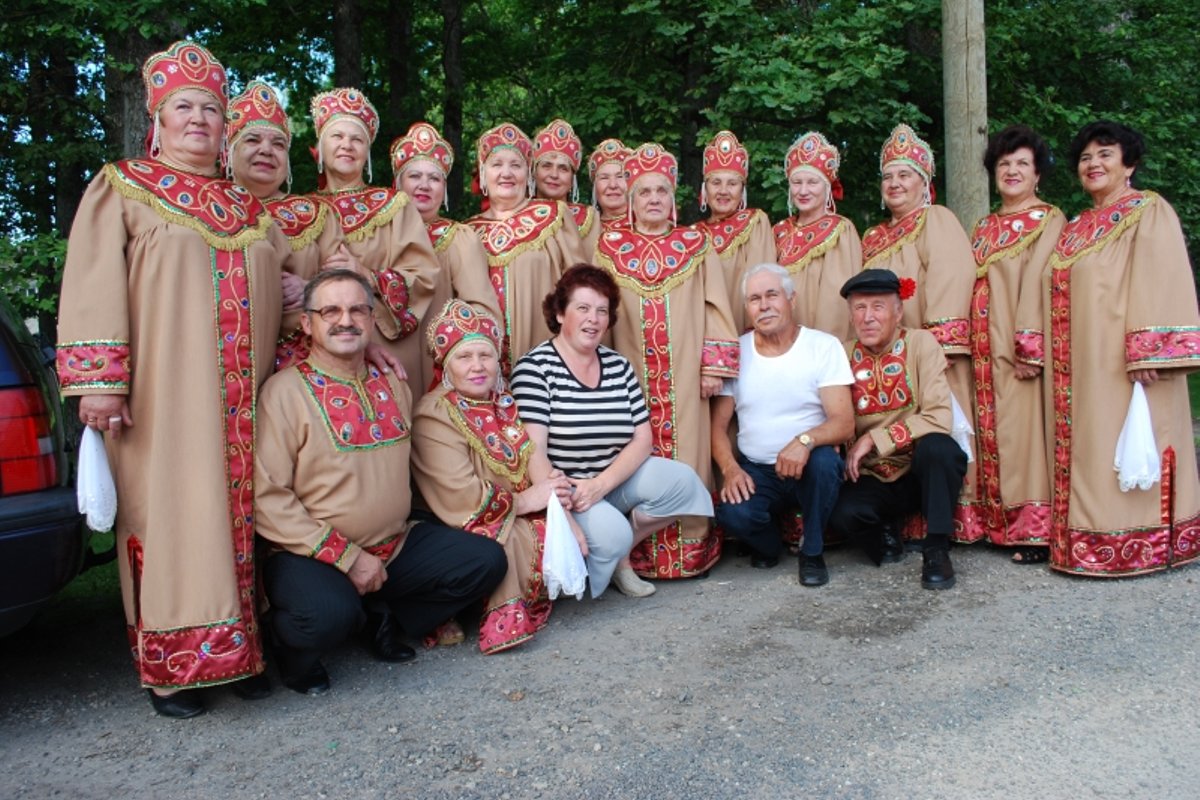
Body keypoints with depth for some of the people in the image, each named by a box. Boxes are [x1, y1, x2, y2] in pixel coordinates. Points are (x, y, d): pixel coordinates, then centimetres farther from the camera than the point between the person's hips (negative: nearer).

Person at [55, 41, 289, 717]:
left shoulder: (249, 208, 20)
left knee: (243, 512, 3)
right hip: (163, 393, -4)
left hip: (246, 400, 4)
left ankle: (241, 649, 13)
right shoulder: (121, 189, 7)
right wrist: (100, 379, -13)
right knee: (170, 515, -4)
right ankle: (172, 666, 6)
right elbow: (93, 287, -3)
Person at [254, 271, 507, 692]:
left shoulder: (393, 384, 10)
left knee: (485, 560, -6)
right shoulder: (286, 391, -9)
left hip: (396, 545, 6)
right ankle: (291, 643, 3)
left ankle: (386, 619, 12)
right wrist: (347, 557, -18)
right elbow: (267, 497, -15)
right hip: (313, 556, -6)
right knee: (331, 614, -34)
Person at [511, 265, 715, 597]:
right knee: (611, 533, -31)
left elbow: (642, 439, 0)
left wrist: (601, 484, -18)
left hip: (614, 480, 6)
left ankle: (621, 554, 4)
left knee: (680, 480, -16)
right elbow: (534, 452, -19)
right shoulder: (536, 367, -12)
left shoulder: (619, 366, 5)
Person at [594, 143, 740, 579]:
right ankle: (640, 552, 8)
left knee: (686, 455, 0)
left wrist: (714, 366, -1)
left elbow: (715, 308, 5)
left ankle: (690, 548, 10)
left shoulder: (696, 245, 8)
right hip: (631, 371, 0)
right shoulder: (610, 246, 8)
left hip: (684, 373, 0)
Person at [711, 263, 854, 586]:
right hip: (754, 471, 1)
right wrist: (730, 469, -17)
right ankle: (770, 545, 9)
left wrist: (806, 440, -35)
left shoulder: (824, 346, -6)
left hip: (808, 466, -1)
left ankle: (813, 553, -7)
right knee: (731, 513, -30)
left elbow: (844, 423, -14)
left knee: (823, 460, -35)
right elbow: (718, 424, 2)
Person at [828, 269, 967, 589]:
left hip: (924, 471, -1)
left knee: (938, 447, -35)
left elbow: (938, 418, -21)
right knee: (841, 512, -29)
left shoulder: (921, 344, -10)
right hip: (873, 479, 2)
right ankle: (882, 539, 8)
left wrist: (874, 439, -24)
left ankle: (937, 548, -13)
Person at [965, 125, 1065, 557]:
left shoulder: (1049, 220, 0)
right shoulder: (984, 227, 19)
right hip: (986, 344, 6)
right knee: (990, 428, 6)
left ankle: (1034, 528, -3)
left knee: (1023, 427, -8)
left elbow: (1039, 281, -10)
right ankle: (996, 522, 12)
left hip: (1021, 344, -6)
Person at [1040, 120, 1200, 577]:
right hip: (1080, 365, 7)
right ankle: (1092, 539, 15)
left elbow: (1160, 283, -12)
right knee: (1087, 450, 8)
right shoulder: (1076, 228, 19)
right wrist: (1035, 348, 11)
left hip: (1122, 362, -7)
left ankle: (1137, 546, 5)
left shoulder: (1150, 212, -1)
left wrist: (1148, 352, -22)